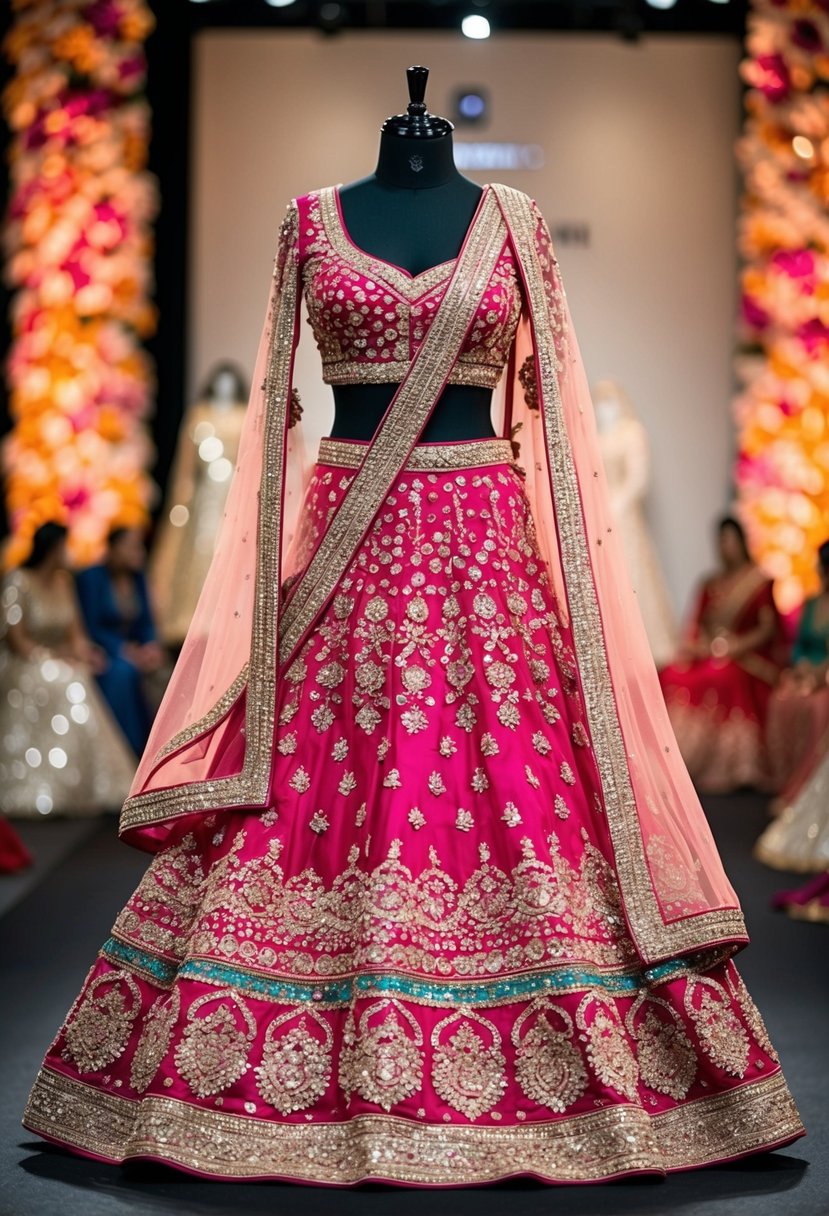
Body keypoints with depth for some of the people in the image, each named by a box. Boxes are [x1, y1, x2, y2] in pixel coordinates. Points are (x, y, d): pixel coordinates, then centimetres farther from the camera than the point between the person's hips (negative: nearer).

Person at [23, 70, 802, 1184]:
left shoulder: (513, 221, 7)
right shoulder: (313, 217, 8)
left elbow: (550, 392, 7)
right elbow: (277, 396, 9)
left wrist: (556, 535, -1)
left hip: (482, 538, 0)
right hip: (348, 537, 0)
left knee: (509, 769, -3)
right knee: (316, 771, -1)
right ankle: (318, 1084, 11)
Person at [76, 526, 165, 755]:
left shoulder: (137, 576, 6)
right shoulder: (92, 577, -12)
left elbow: (146, 623, 8)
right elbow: (90, 629, -15)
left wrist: (151, 647, -13)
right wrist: (125, 650, -24)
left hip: (134, 649, 6)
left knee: (161, 670, -21)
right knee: (123, 671, -34)